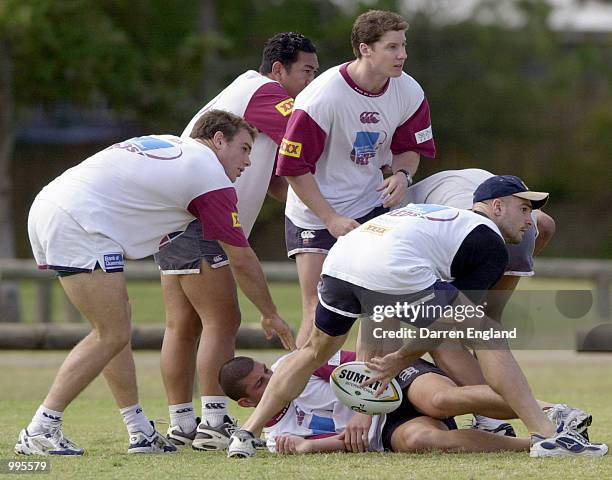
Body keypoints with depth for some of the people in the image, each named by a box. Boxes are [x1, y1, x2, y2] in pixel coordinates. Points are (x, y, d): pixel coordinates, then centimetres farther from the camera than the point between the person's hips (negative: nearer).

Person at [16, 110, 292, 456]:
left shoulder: (167, 145, 24)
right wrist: (272, 316, 18)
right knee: (113, 335, -6)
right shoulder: (211, 176, 0)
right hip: (78, 223, -10)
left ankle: (140, 432, 18)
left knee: (117, 320, 16)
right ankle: (39, 432, -7)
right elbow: (242, 261, 6)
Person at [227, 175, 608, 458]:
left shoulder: (430, 212, 37)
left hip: (338, 261, 7)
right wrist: (402, 360, 19)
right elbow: (454, 318, 11)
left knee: (316, 351, 32)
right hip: (394, 273, -7)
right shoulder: (491, 245, 14)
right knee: (488, 337, 3)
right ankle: (548, 435, -3)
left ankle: (247, 434, 25)